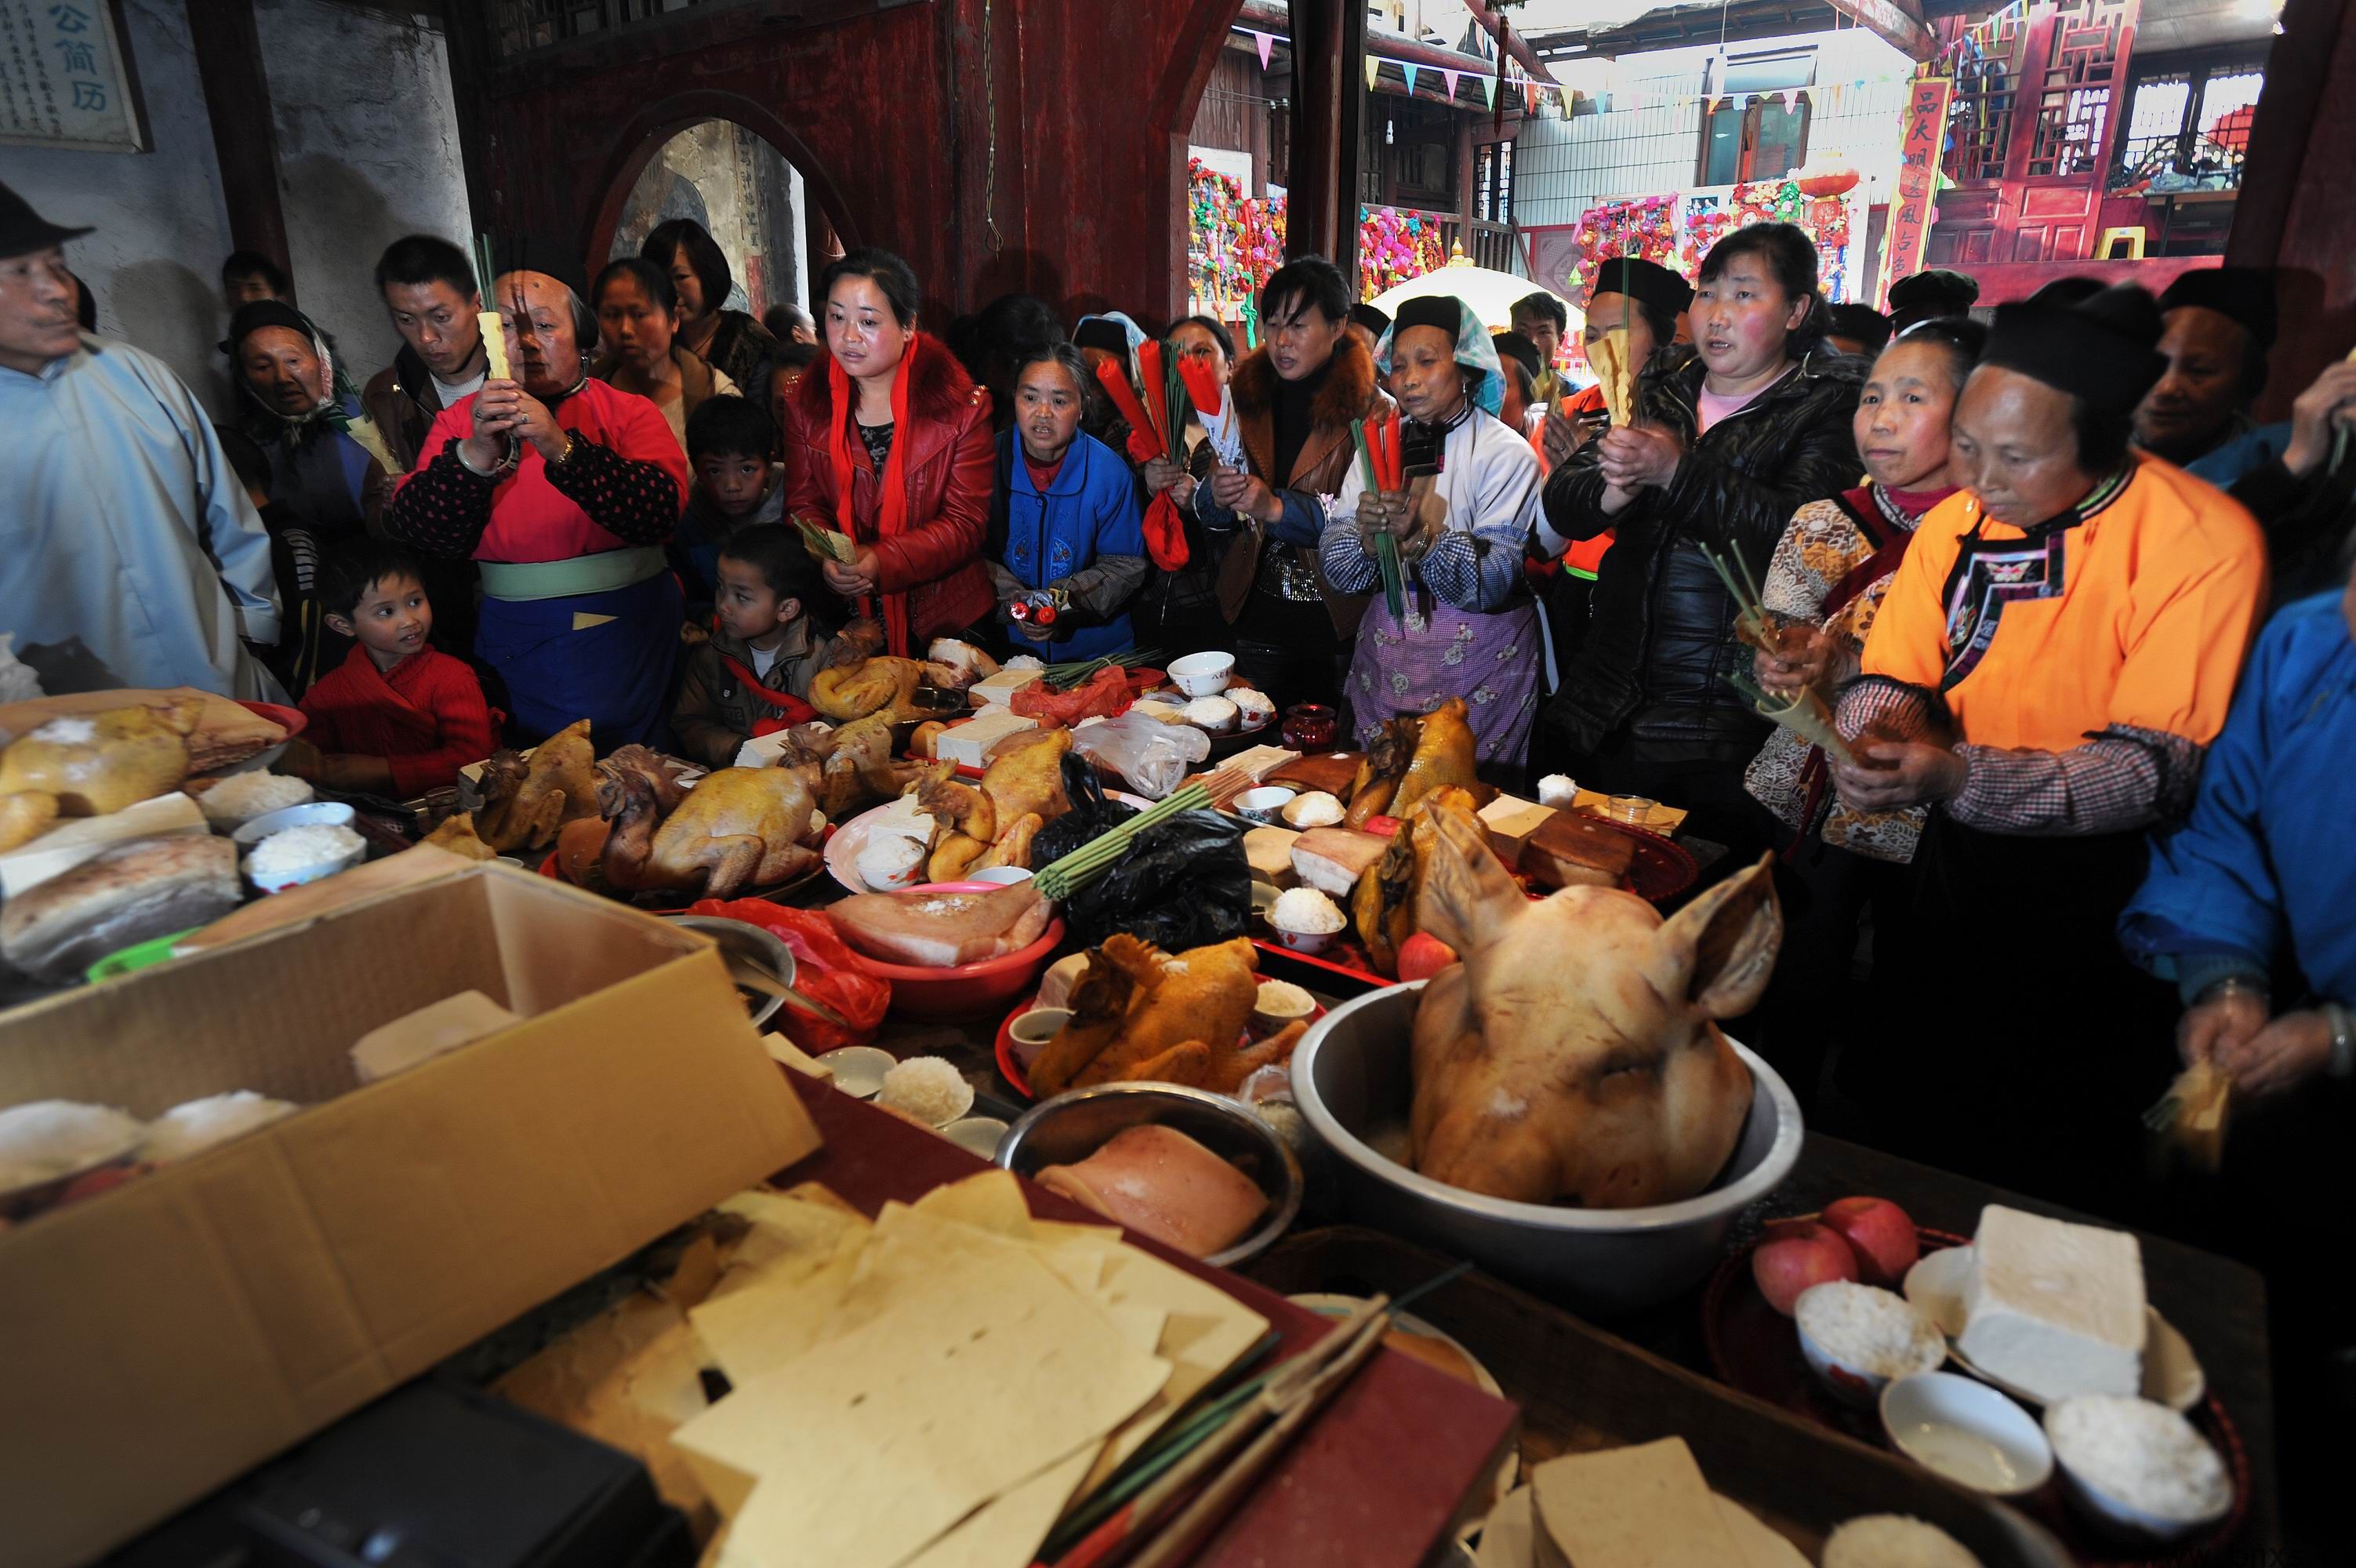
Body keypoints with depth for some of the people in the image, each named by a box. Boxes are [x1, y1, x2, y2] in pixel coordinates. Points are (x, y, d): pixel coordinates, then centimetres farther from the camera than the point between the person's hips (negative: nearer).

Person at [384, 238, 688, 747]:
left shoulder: (629, 412, 0)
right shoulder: (458, 422, 6)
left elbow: (661, 512, -18)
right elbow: (416, 533, -6)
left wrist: (561, 448, -28)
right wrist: (476, 454, -21)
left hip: (625, 633, -1)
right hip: (515, 641, 2)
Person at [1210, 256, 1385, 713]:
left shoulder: (1372, 411, -7)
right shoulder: (1245, 398, 5)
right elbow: (1210, 517, 8)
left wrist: (1277, 507, -25)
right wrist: (1217, 498, -14)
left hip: (1336, 623, -3)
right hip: (1257, 620, 4)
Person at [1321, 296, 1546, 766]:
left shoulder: (1507, 453, -8)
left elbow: (1493, 581, -18)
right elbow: (1337, 570, -3)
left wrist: (1421, 537, -32)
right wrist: (1367, 534, -23)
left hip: (1480, 660, -4)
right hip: (1386, 651, 4)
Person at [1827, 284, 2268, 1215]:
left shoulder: (2206, 542, -18)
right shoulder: (1958, 521, -1)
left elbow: (2159, 769, -22)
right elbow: (1888, 679, 1)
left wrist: (1959, 777, -34)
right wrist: (1878, 733, -23)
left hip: (2098, 902, -5)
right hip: (1952, 869, 5)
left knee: (2050, 1177, 9)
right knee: (1881, 1106, 19)